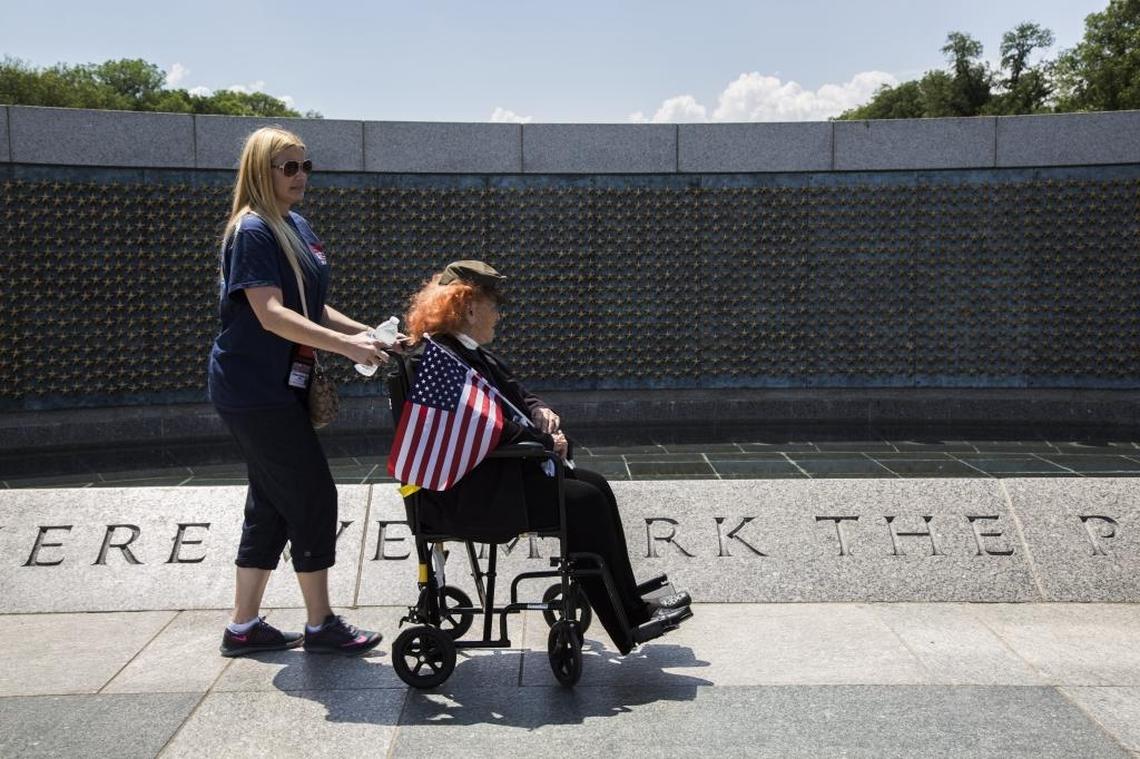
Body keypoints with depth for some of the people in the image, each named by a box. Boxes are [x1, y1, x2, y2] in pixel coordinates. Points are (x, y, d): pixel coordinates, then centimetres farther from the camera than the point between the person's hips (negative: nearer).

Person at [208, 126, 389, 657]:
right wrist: (346, 346, -31)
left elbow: (311, 308, 17)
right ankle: (320, 626, 8)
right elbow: (271, 314, -25)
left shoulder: (298, 228, 13)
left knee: (271, 504, 12)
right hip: (254, 390, -9)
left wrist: (366, 332, 5)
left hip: (281, 387, 9)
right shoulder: (252, 231, -15)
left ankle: (243, 627, 22)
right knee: (312, 495, -5)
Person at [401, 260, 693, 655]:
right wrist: (547, 441, -14)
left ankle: (630, 604, 4)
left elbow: (514, 391, 20)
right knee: (584, 502, -14)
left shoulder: (471, 351, 13)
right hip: (467, 492, -11)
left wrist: (539, 409, -2)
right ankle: (629, 623, -2)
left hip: (496, 468, 11)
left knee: (595, 485, 2)